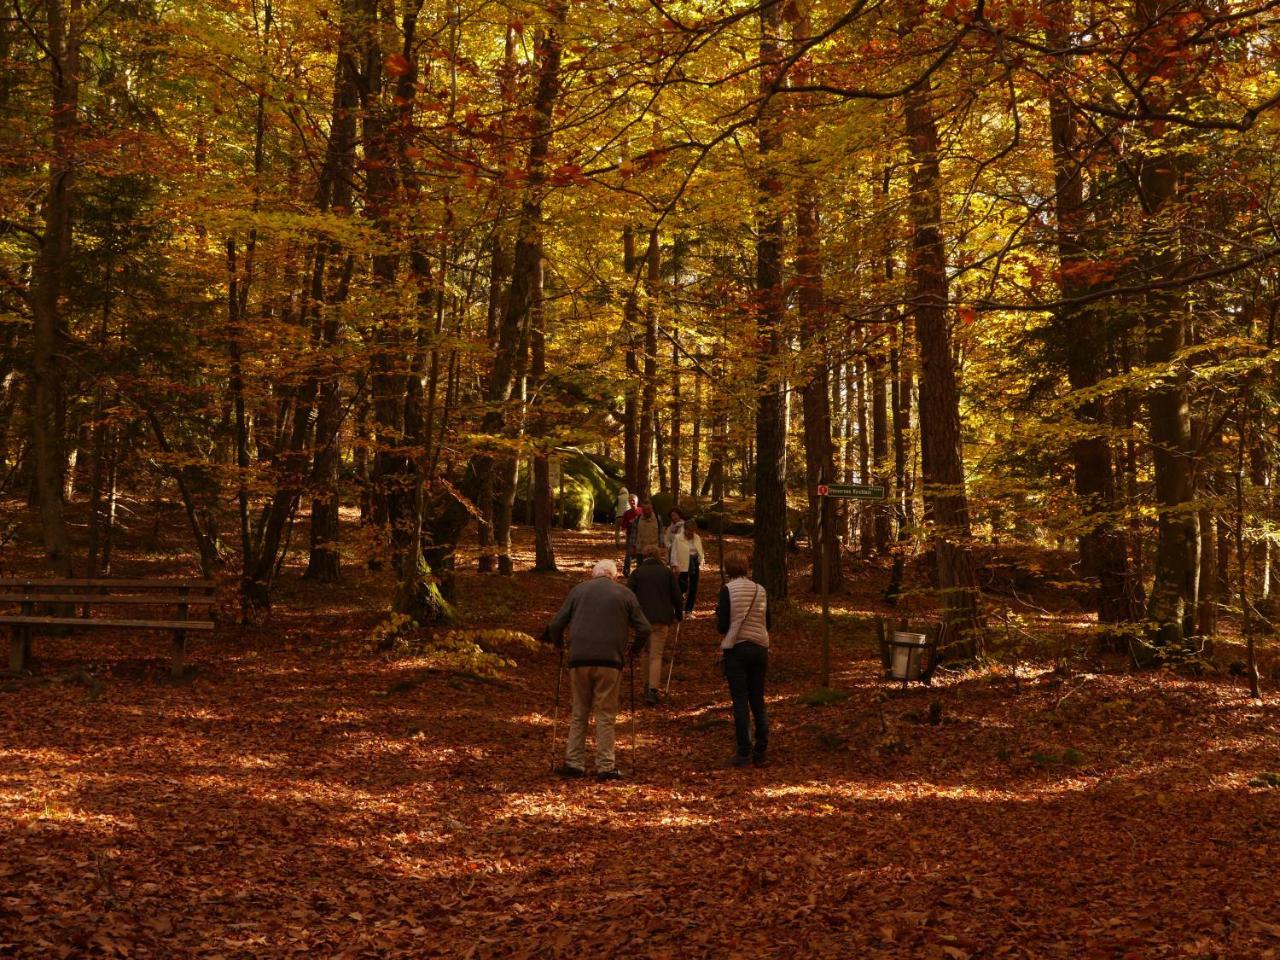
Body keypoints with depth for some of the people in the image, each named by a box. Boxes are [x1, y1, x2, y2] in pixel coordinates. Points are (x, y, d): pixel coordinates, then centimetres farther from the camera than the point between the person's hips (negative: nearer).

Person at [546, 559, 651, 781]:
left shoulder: (578, 590, 12)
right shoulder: (625, 594, 9)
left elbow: (555, 625, 8)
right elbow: (644, 629, 5)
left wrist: (559, 645, 25)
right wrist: (634, 650, 20)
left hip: (579, 660, 2)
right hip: (610, 661, -1)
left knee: (579, 713, 13)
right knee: (606, 715, 5)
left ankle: (574, 763, 11)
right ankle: (605, 766, 3)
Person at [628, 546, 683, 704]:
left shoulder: (637, 572, 4)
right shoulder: (668, 572, 4)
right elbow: (677, 597, 2)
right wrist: (679, 615, 16)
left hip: (642, 618, 1)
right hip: (662, 619, -1)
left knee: (644, 652, 19)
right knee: (656, 654, -1)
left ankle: (647, 685, 23)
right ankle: (652, 690, -13)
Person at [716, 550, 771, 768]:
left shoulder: (727, 590, -9)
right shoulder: (760, 590, 4)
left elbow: (723, 626, -11)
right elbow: (768, 623, 9)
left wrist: (718, 613, 8)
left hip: (736, 649, -4)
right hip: (759, 649, 4)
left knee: (740, 702, 0)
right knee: (758, 701, 12)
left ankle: (744, 753, 0)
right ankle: (761, 751, 12)